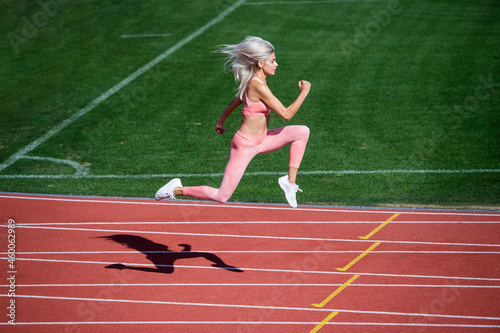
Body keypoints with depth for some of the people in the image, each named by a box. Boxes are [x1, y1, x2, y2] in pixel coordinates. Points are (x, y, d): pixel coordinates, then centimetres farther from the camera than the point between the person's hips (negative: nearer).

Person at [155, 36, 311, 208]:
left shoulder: (254, 82, 4)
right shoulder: (258, 86, -25)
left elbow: (233, 103, 19)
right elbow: (286, 114, -25)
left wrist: (220, 122, 33)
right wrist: (304, 92, -17)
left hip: (259, 141, 9)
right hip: (245, 145, -9)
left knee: (302, 132, -2)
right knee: (222, 197, -4)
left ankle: (290, 181, 2)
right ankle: (177, 190, 14)